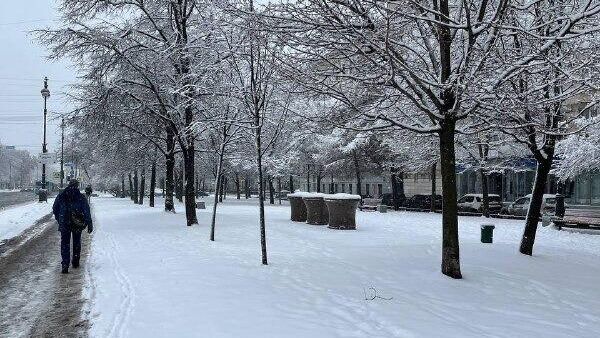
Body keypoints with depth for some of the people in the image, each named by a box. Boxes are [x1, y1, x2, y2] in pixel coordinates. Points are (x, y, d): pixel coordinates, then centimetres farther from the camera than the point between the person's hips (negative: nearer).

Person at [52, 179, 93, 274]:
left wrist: (59, 220, 21)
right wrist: (89, 224, -4)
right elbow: (87, 212, -7)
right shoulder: (81, 197, -4)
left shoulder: (61, 196, 3)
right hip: (77, 224, -1)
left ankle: (65, 265, -8)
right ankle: (75, 262, 23)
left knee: (65, 244, 3)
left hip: (64, 224, 1)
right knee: (76, 243, 16)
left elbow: (55, 210, 9)